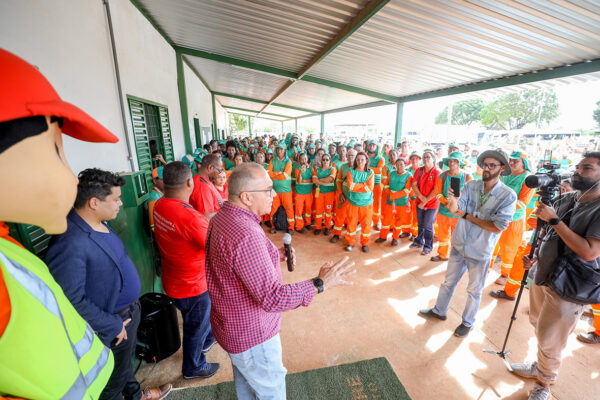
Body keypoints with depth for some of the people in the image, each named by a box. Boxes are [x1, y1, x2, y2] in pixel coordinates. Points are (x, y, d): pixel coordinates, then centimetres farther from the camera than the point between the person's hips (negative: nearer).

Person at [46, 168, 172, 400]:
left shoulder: (98, 224, -3)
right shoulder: (71, 244, -32)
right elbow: (71, 301, -30)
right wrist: (113, 326, -20)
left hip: (129, 311, 9)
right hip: (113, 323, -9)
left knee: (126, 360, 32)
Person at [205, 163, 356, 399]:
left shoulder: (221, 218, -4)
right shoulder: (245, 235, -36)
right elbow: (273, 298, -34)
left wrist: (274, 255, 0)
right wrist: (320, 284, -25)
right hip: (251, 334, -8)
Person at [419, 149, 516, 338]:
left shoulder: (508, 196, -14)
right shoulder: (470, 185, -7)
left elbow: (497, 227, -19)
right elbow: (456, 209, -18)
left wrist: (466, 215, -17)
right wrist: (453, 201, -40)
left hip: (480, 252, -2)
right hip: (459, 245, 3)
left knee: (474, 291, 17)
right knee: (448, 282, 19)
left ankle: (467, 322, 40)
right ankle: (439, 311, 41)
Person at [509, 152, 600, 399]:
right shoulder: (566, 200, 3)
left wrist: (553, 219, -26)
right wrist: (535, 257, 3)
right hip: (541, 276, 6)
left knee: (550, 342, 7)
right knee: (539, 328, 23)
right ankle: (540, 367, 44)